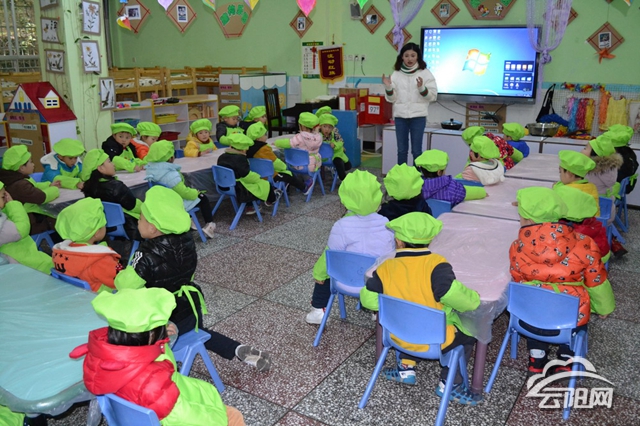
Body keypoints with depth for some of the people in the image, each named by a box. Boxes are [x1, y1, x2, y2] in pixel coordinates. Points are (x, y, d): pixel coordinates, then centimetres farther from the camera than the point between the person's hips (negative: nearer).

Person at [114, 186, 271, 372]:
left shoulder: (148, 255, -26)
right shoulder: (186, 240, -6)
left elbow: (126, 284, -23)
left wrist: (121, 276, 0)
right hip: (190, 309, 7)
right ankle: (241, 350, 18)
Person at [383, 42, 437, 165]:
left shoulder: (425, 73, 0)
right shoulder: (396, 74, 6)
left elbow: (433, 96, -3)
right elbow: (391, 99, 7)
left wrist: (422, 88, -20)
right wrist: (388, 87, -11)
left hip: (418, 116, -2)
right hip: (400, 116, 2)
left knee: (416, 151, 2)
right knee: (401, 150, 9)